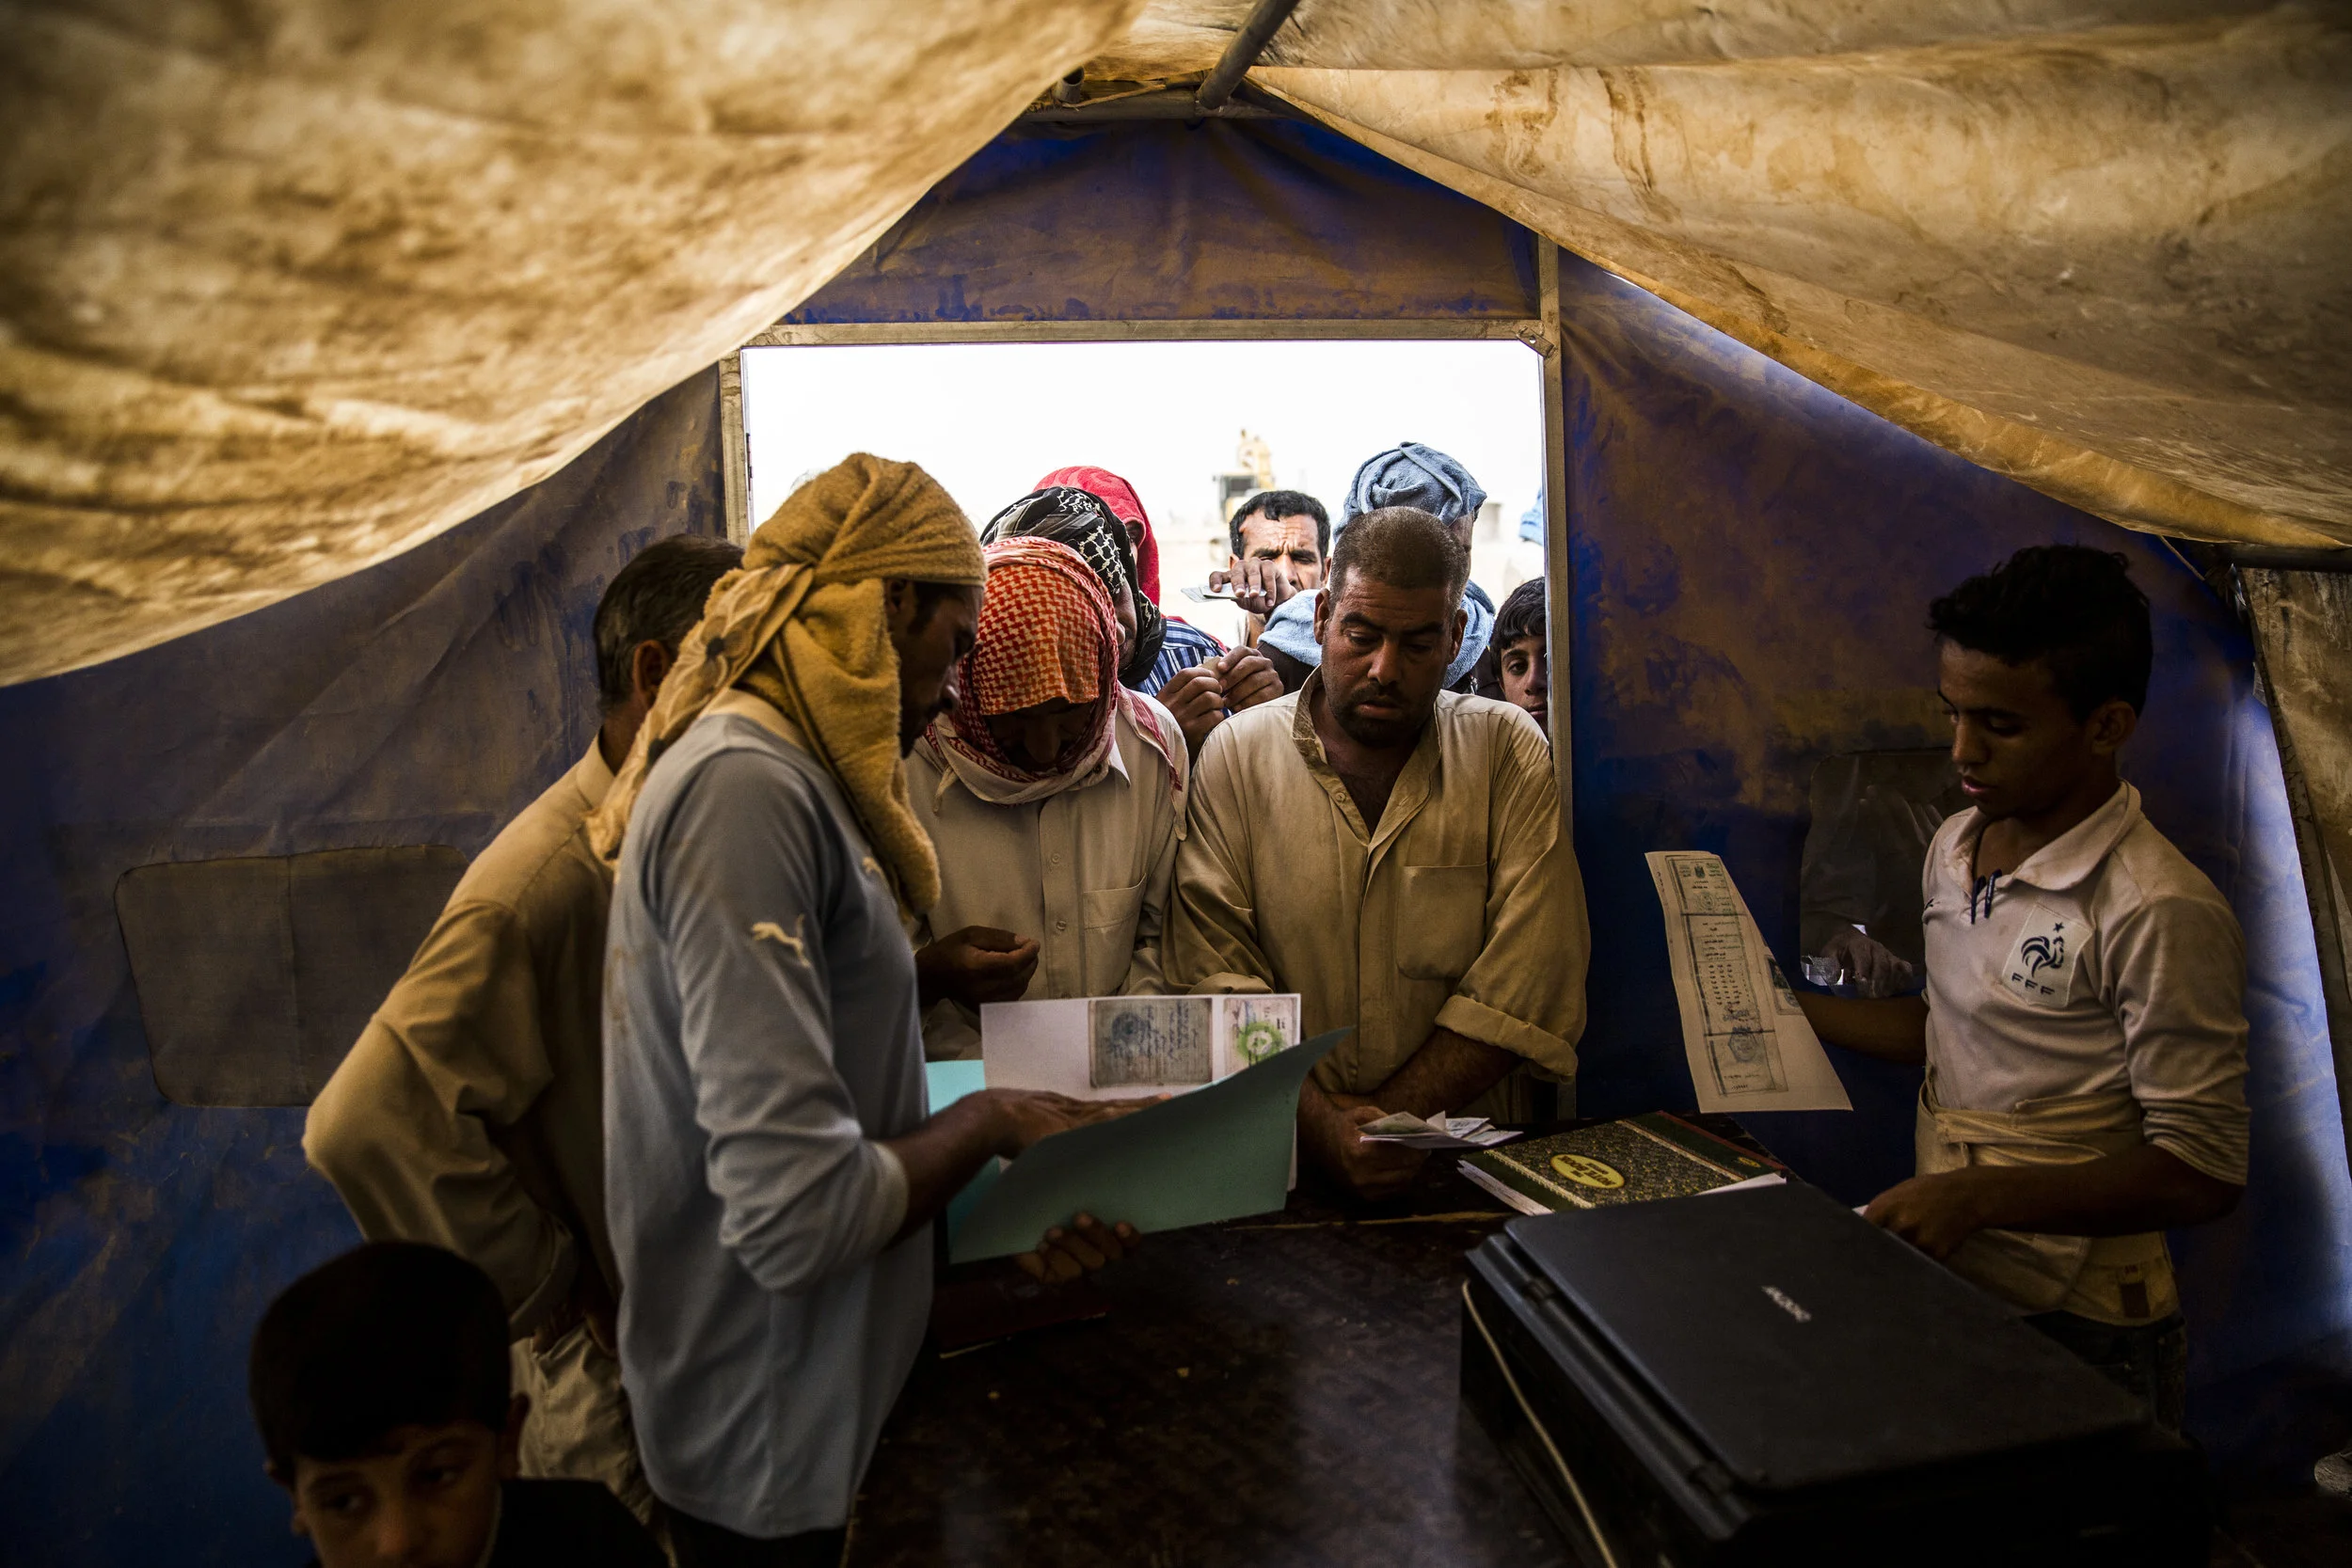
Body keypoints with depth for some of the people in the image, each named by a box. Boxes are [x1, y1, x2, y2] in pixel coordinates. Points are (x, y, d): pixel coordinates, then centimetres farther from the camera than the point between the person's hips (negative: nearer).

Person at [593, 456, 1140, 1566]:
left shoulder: (789, 773, 7)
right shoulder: (745, 784, -24)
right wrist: (989, 1121, -15)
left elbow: (835, 1092, 5)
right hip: (773, 1449, -9)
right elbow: (796, 1213, -30)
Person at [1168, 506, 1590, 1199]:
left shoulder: (1510, 752, 3)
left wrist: (1388, 1118, -12)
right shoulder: (1236, 754, 3)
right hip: (1277, 1155, 0)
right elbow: (1217, 978, -4)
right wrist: (1322, 1128, -17)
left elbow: (1529, 987, -4)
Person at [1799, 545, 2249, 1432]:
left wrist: (1982, 1196, -25)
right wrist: (1793, 1014, 10)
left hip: (2078, 1332, -7)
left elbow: (2203, 1172, -18)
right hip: (1944, 1288, 7)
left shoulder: (2160, 914, -20)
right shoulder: (1955, 846, 4)